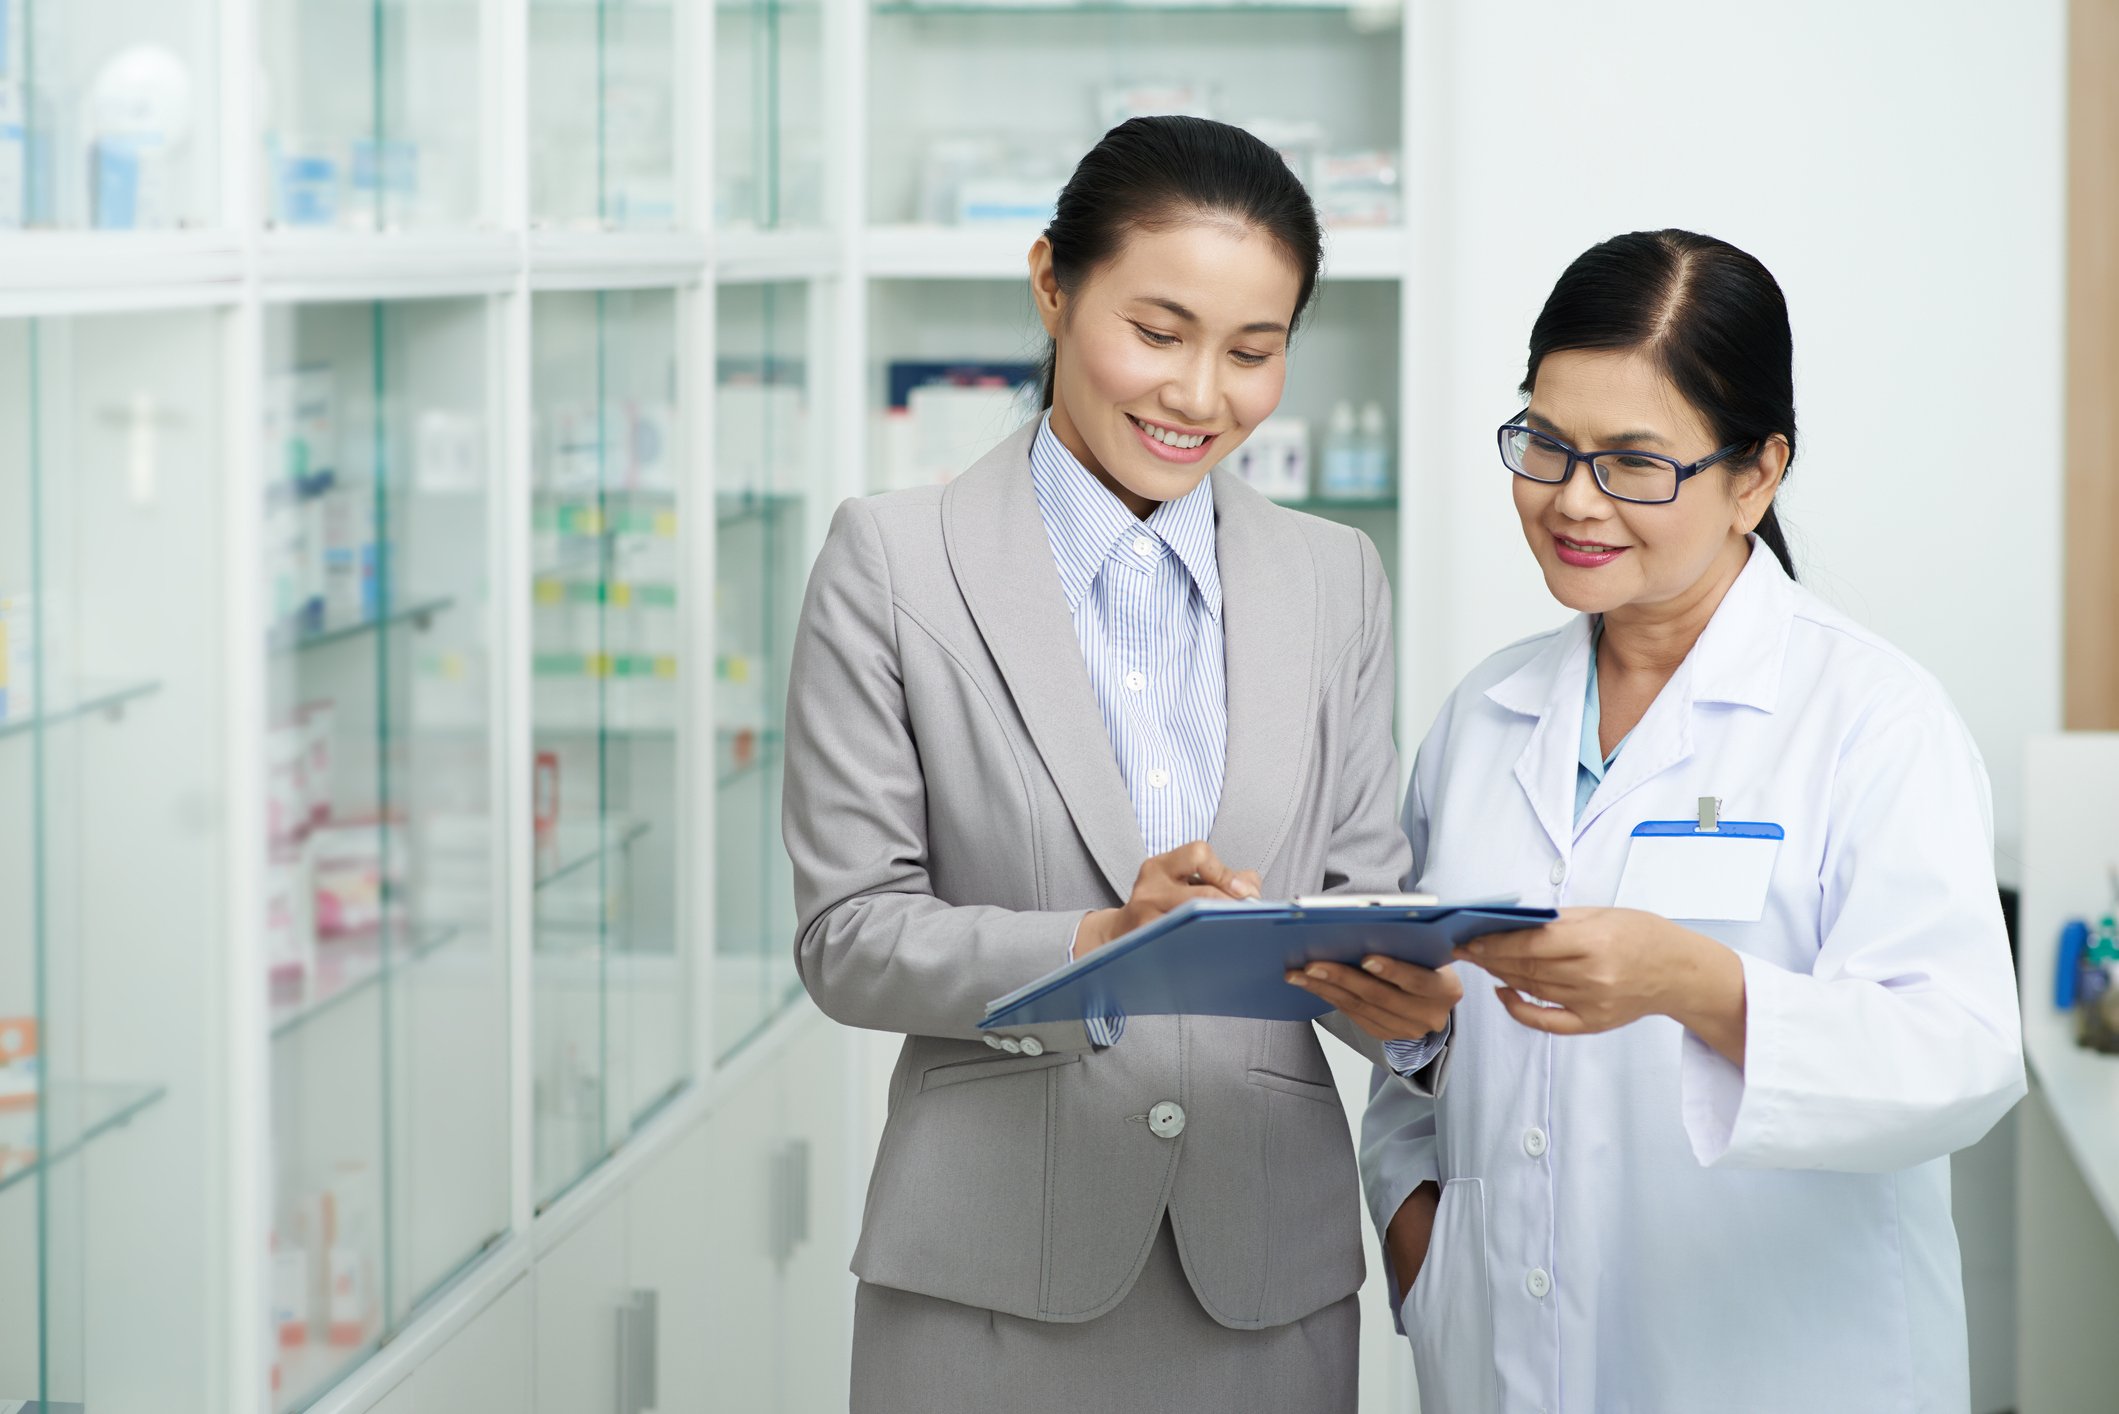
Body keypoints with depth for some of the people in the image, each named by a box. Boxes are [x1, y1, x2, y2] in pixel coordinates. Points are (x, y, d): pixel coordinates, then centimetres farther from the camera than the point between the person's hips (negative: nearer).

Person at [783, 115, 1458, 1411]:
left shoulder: (1338, 580, 9)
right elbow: (850, 936, -6)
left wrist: (1404, 999, -15)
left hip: (1268, 1271, 3)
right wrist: (1095, 949, -22)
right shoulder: (894, 564, -3)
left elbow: (1363, 887, 7)